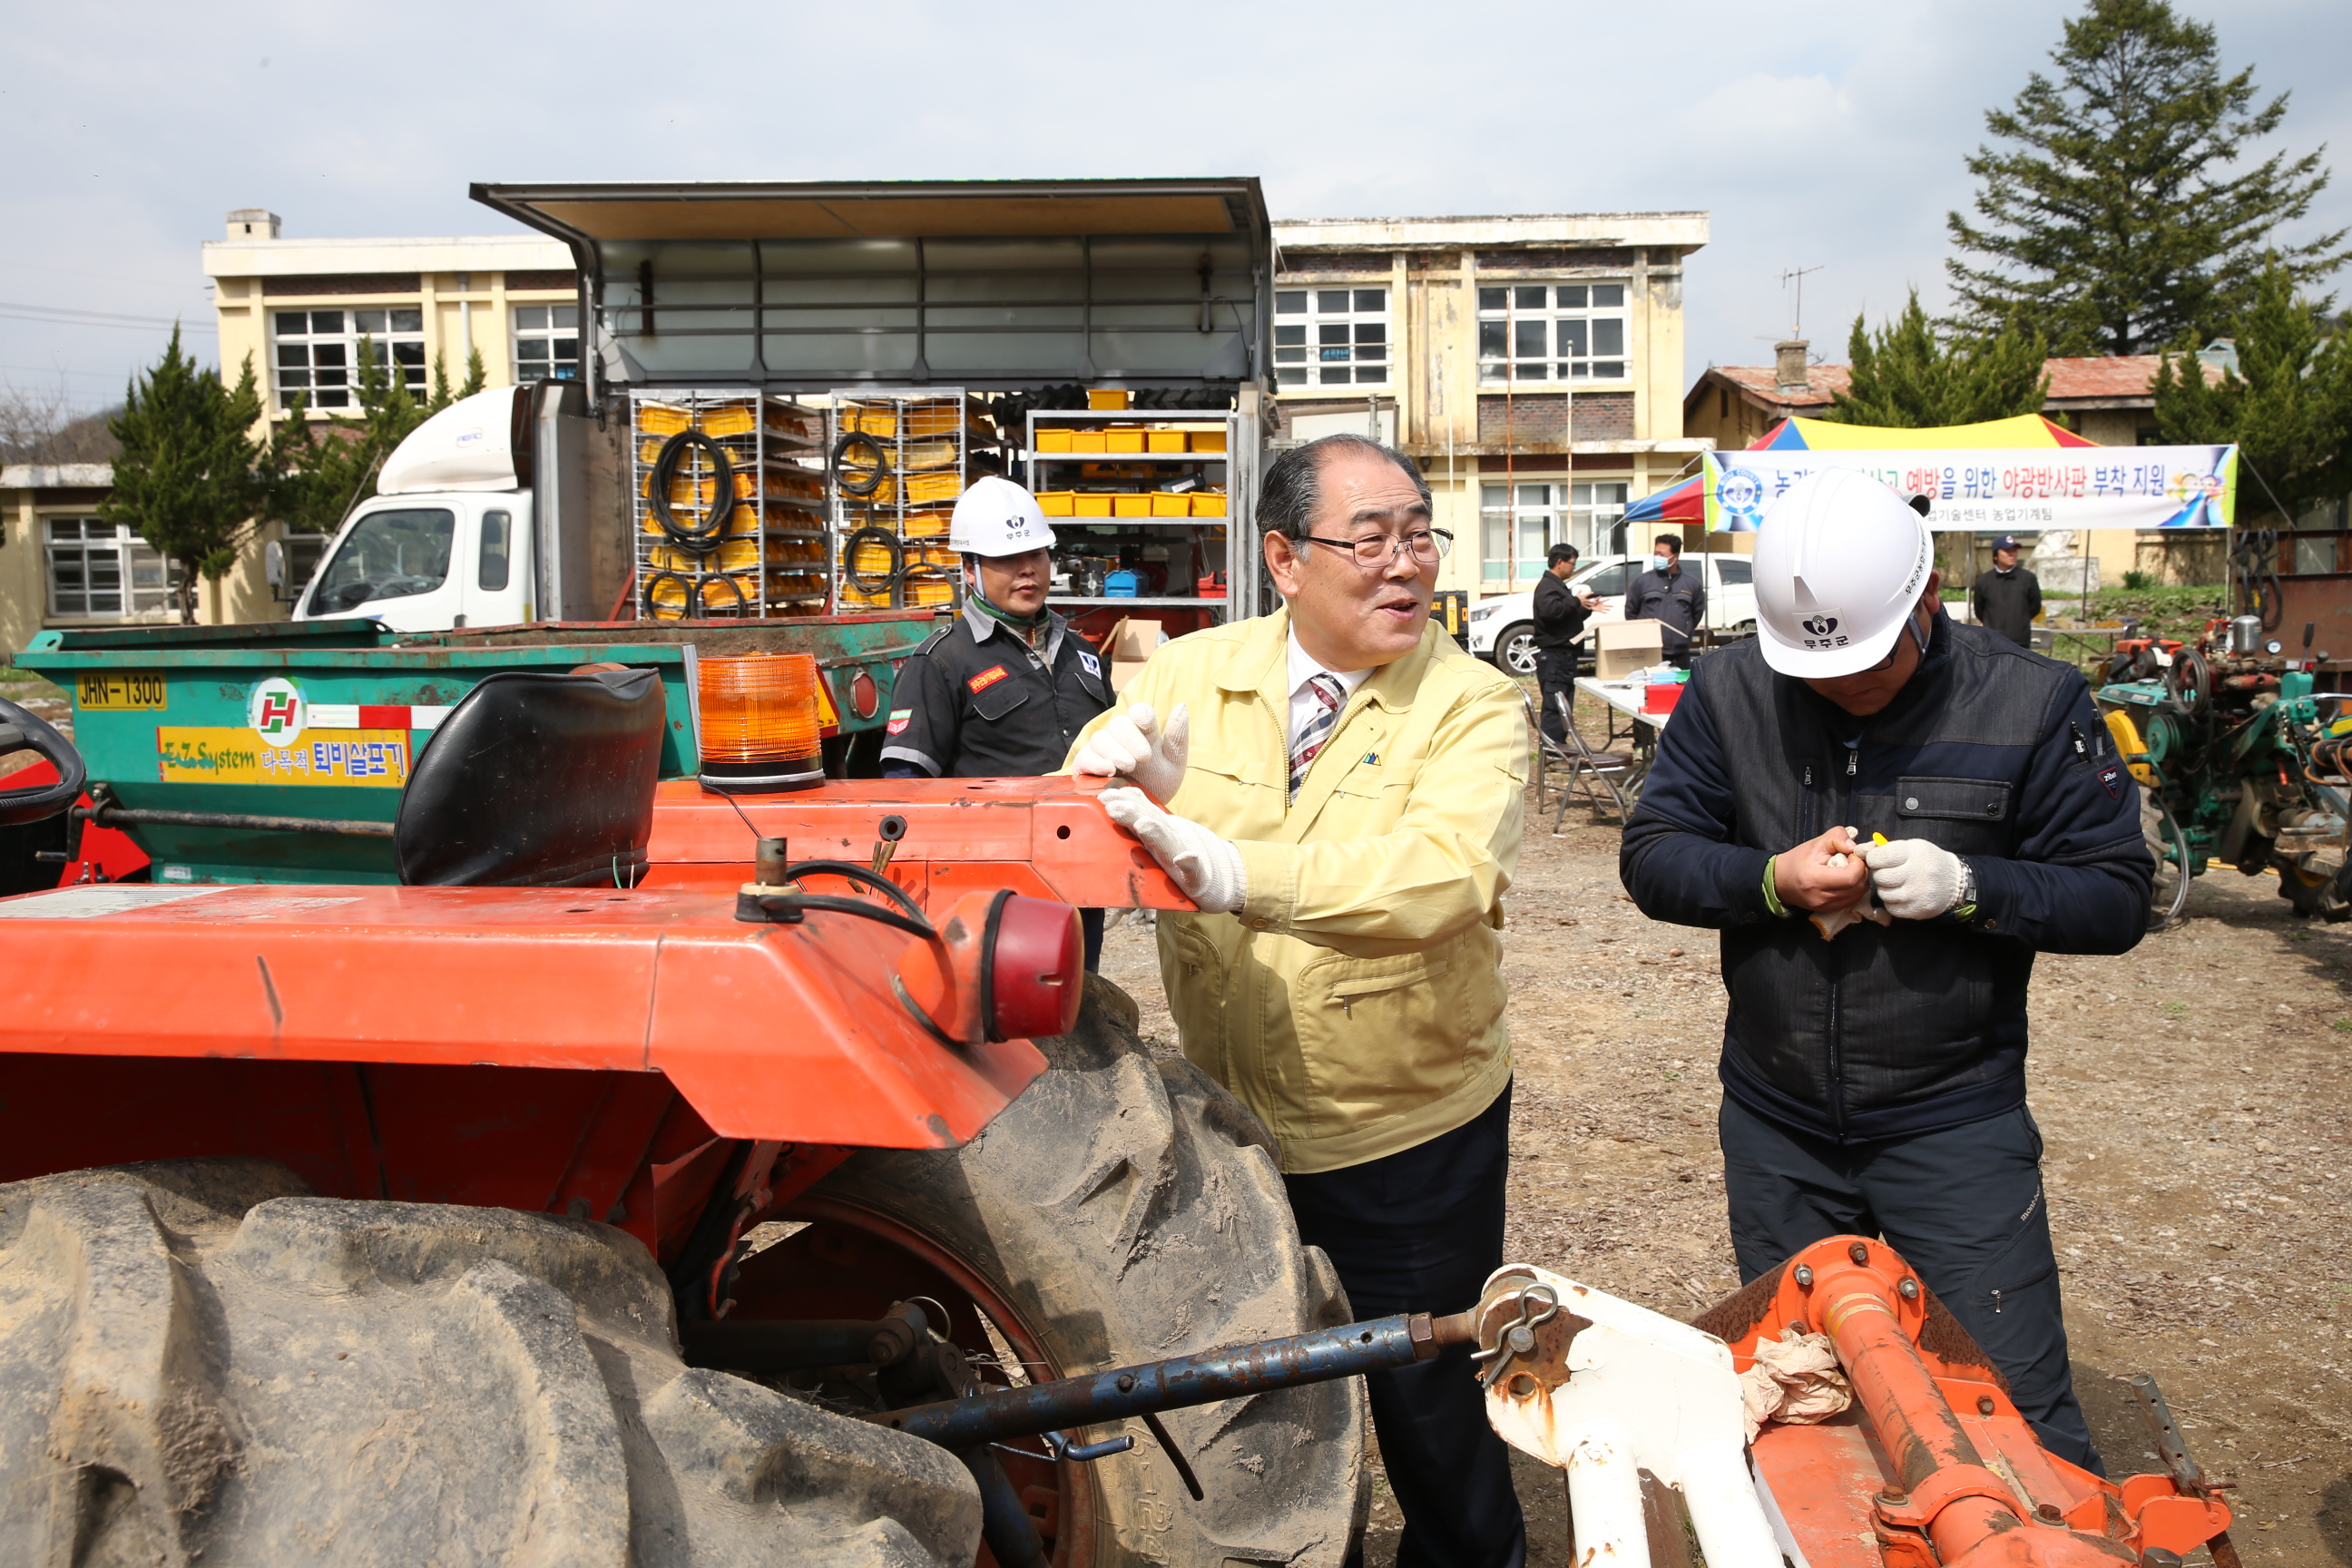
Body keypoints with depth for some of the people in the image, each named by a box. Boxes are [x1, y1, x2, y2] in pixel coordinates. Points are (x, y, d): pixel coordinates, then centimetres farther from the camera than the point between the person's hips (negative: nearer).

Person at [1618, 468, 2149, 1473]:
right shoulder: (1729, 694, -4)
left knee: (2019, 1417, 1)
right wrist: (1773, 880, -20)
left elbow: (2117, 897, -5)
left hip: (1954, 1125, -2)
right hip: (1775, 1125, 3)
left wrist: (1970, 887, -22)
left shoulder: (2032, 702, -8)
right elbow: (1651, 858, -2)